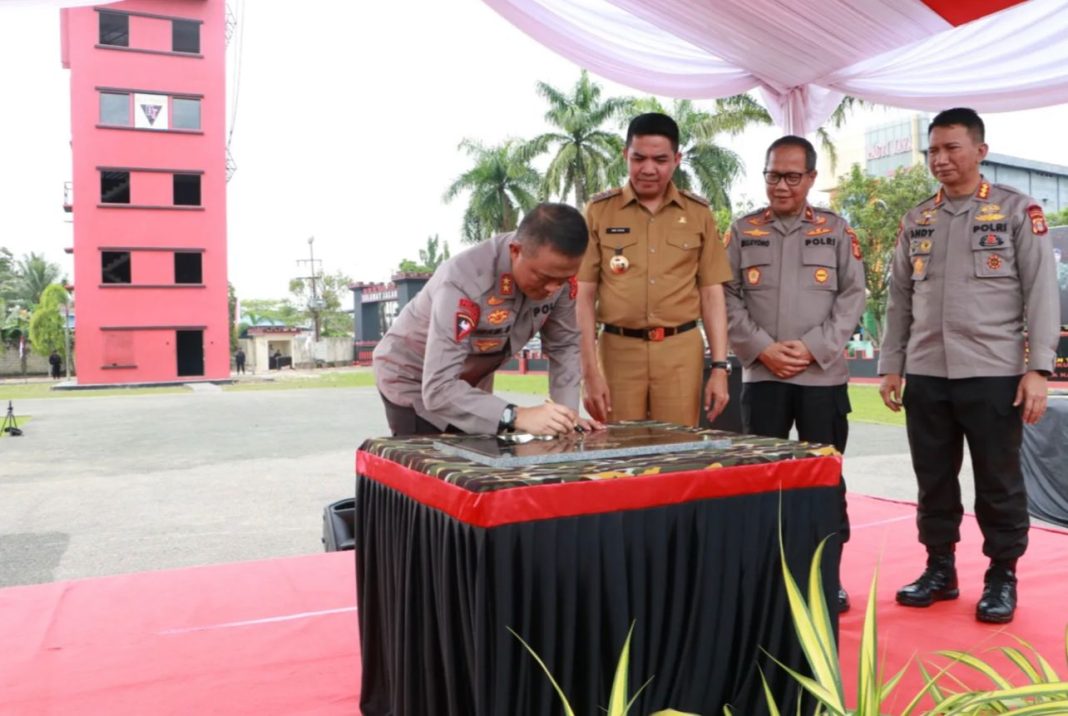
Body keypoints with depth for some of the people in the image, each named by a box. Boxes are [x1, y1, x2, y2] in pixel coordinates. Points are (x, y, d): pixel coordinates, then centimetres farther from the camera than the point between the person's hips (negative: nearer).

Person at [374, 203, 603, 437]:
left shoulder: (557, 269, -21)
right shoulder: (464, 281, -38)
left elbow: (563, 345, -9)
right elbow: (439, 388, -42)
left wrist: (567, 412, -22)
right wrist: (517, 416, -50)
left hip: (472, 381, 6)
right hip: (413, 380, -5)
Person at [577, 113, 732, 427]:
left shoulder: (699, 213, 7)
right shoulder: (598, 211, 3)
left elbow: (712, 293, 8)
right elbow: (584, 295, 1)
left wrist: (719, 367, 1)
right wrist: (589, 371, -6)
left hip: (681, 351, 1)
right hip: (618, 349, -1)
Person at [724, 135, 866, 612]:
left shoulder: (837, 230, 7)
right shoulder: (743, 231, 8)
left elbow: (853, 296, 2)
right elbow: (727, 297, 2)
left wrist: (813, 348, -10)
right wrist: (763, 349, -9)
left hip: (824, 376, 0)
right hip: (761, 374, 1)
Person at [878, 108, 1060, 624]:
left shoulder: (1017, 210, 2)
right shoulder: (917, 220, 13)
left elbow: (1041, 291, -3)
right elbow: (900, 299, 14)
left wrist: (1038, 367, -10)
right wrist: (891, 365, 9)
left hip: (993, 373, -4)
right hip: (926, 375, 4)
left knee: (998, 482, 5)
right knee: (934, 480, 10)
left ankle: (1002, 577, 19)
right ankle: (940, 569, 24)